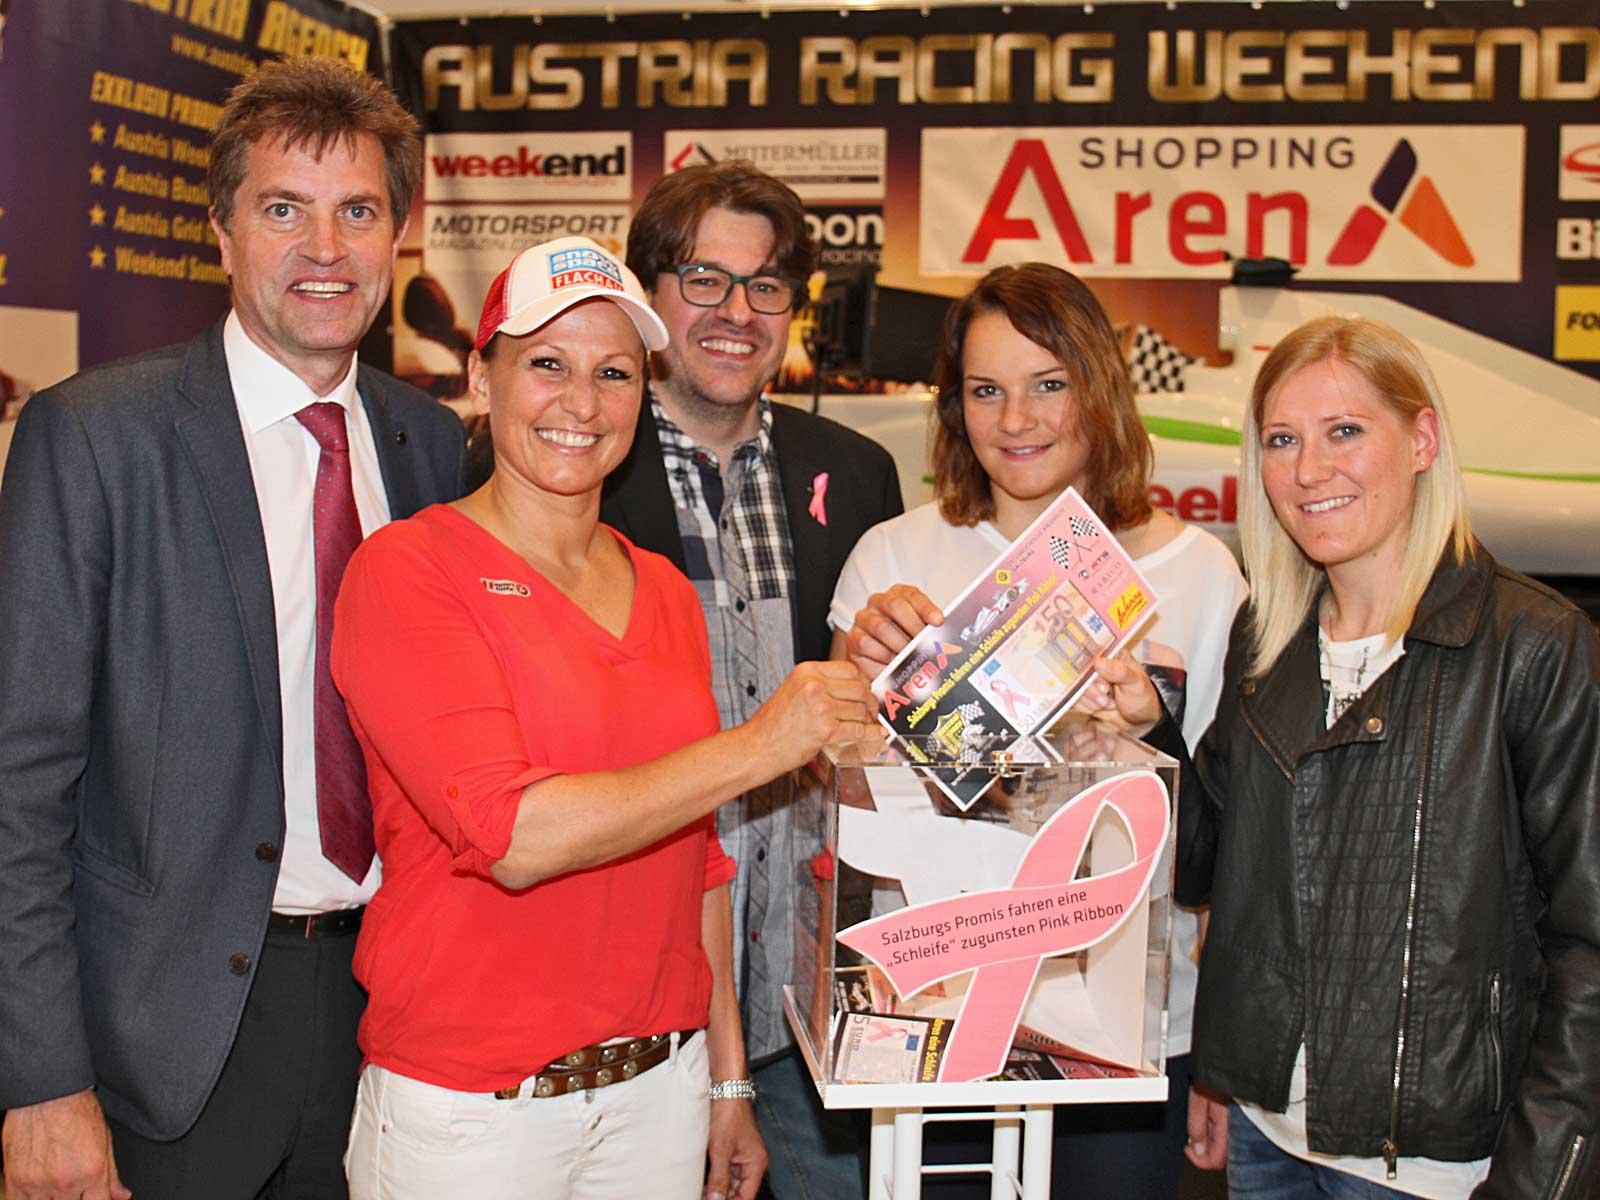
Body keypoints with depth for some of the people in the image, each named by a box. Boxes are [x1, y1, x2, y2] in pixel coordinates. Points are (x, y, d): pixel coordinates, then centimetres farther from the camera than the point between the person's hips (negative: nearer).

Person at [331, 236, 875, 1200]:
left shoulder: (665, 592, 8)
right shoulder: (408, 570, -10)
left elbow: (696, 862, 11)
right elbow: (512, 836, -20)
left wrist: (729, 1082, 11)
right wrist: (758, 746, -18)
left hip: (661, 1085, 5)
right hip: (469, 1107, -5)